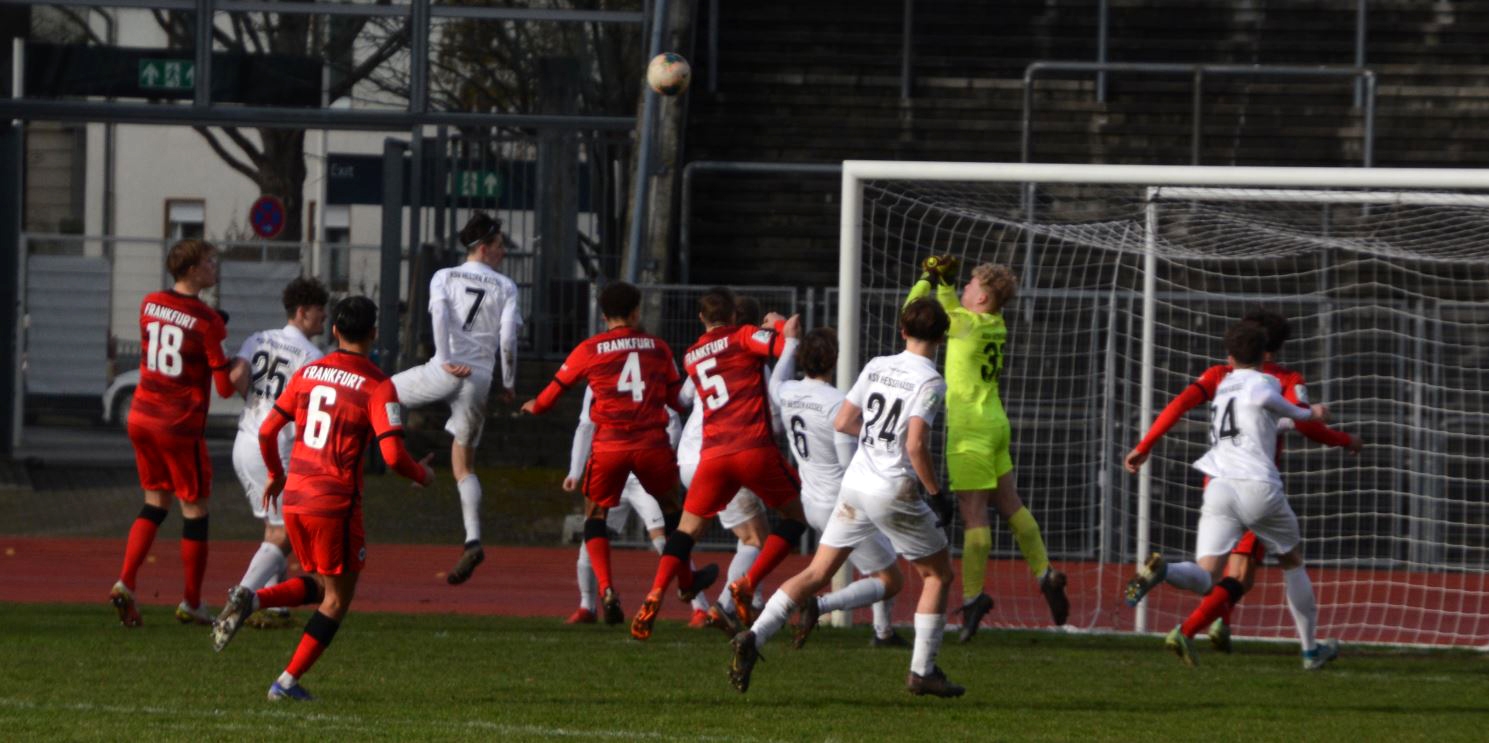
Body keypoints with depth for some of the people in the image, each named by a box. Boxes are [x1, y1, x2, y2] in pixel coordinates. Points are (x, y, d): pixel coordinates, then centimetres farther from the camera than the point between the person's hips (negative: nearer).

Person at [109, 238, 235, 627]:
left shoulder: (149, 305, 3)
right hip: (181, 426, -6)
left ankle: (125, 583, 1)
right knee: (195, 511, 8)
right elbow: (225, 387, -14)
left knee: (155, 503, 18)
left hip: (141, 418, 6)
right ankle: (191, 603, 15)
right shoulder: (207, 321, -15)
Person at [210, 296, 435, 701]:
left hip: (294, 497, 6)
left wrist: (276, 476, 27)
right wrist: (422, 475, 5)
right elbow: (393, 455, -16)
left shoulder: (307, 373, 7)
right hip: (336, 501, -6)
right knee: (337, 598, 9)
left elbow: (267, 430, 10)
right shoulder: (378, 387, -9)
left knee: (318, 585, 22)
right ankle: (288, 681, 3)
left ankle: (250, 600, -4)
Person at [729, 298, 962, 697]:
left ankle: (754, 637, -10)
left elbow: (842, 422, 13)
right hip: (894, 492, -5)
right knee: (938, 574, 13)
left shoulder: (877, 366, 8)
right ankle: (922, 671, 12)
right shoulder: (929, 381, -11)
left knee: (817, 572, 7)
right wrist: (937, 492, -7)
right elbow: (916, 446, -19)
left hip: (855, 484, 5)